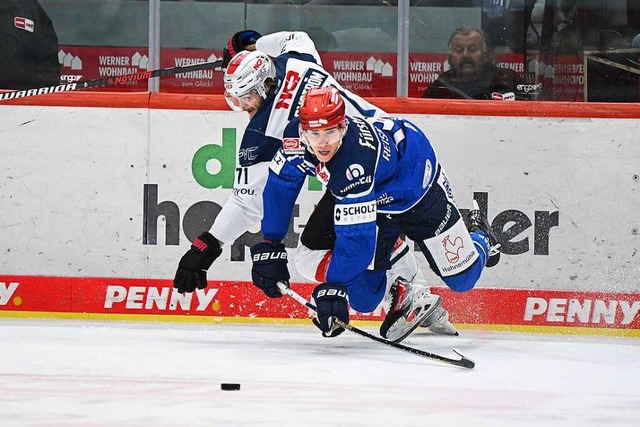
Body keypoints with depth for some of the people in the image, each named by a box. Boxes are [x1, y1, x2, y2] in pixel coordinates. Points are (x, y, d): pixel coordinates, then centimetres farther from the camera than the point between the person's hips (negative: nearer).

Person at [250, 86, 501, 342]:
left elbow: (355, 233, -44)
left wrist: (333, 288, -46)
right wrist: (269, 246, -9)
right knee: (363, 297, -8)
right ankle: (402, 299, 25)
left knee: (463, 278, 4)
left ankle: (480, 240, 38)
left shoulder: (355, 160, -44)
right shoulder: (296, 135, -26)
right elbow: (281, 185, -8)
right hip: (375, 198, 5)